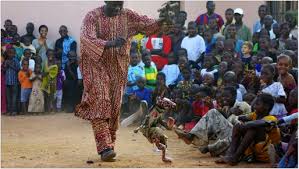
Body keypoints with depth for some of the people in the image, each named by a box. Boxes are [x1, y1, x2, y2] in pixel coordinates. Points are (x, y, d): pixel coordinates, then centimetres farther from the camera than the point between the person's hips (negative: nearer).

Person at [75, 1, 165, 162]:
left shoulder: (126, 15, 1)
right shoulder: (92, 17, -13)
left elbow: (145, 23, -4)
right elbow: (87, 39, -28)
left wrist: (160, 22, -26)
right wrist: (110, 44, -42)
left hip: (117, 67, 5)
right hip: (97, 65, -5)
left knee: (114, 106, 7)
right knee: (100, 104, -14)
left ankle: (109, 144, 18)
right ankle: (105, 147, -19)